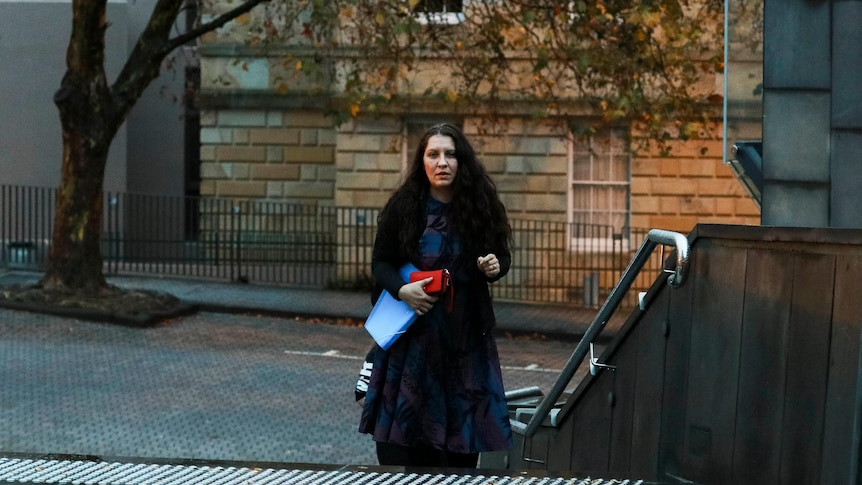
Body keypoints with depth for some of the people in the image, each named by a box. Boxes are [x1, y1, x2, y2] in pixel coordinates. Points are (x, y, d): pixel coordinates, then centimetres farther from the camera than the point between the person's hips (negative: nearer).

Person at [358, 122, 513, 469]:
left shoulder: (480, 206, 0)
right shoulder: (404, 206, -3)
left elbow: (503, 255, 12)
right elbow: (380, 261, 2)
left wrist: (496, 266, -12)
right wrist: (402, 289, -17)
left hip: (465, 332, 1)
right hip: (414, 329, -1)